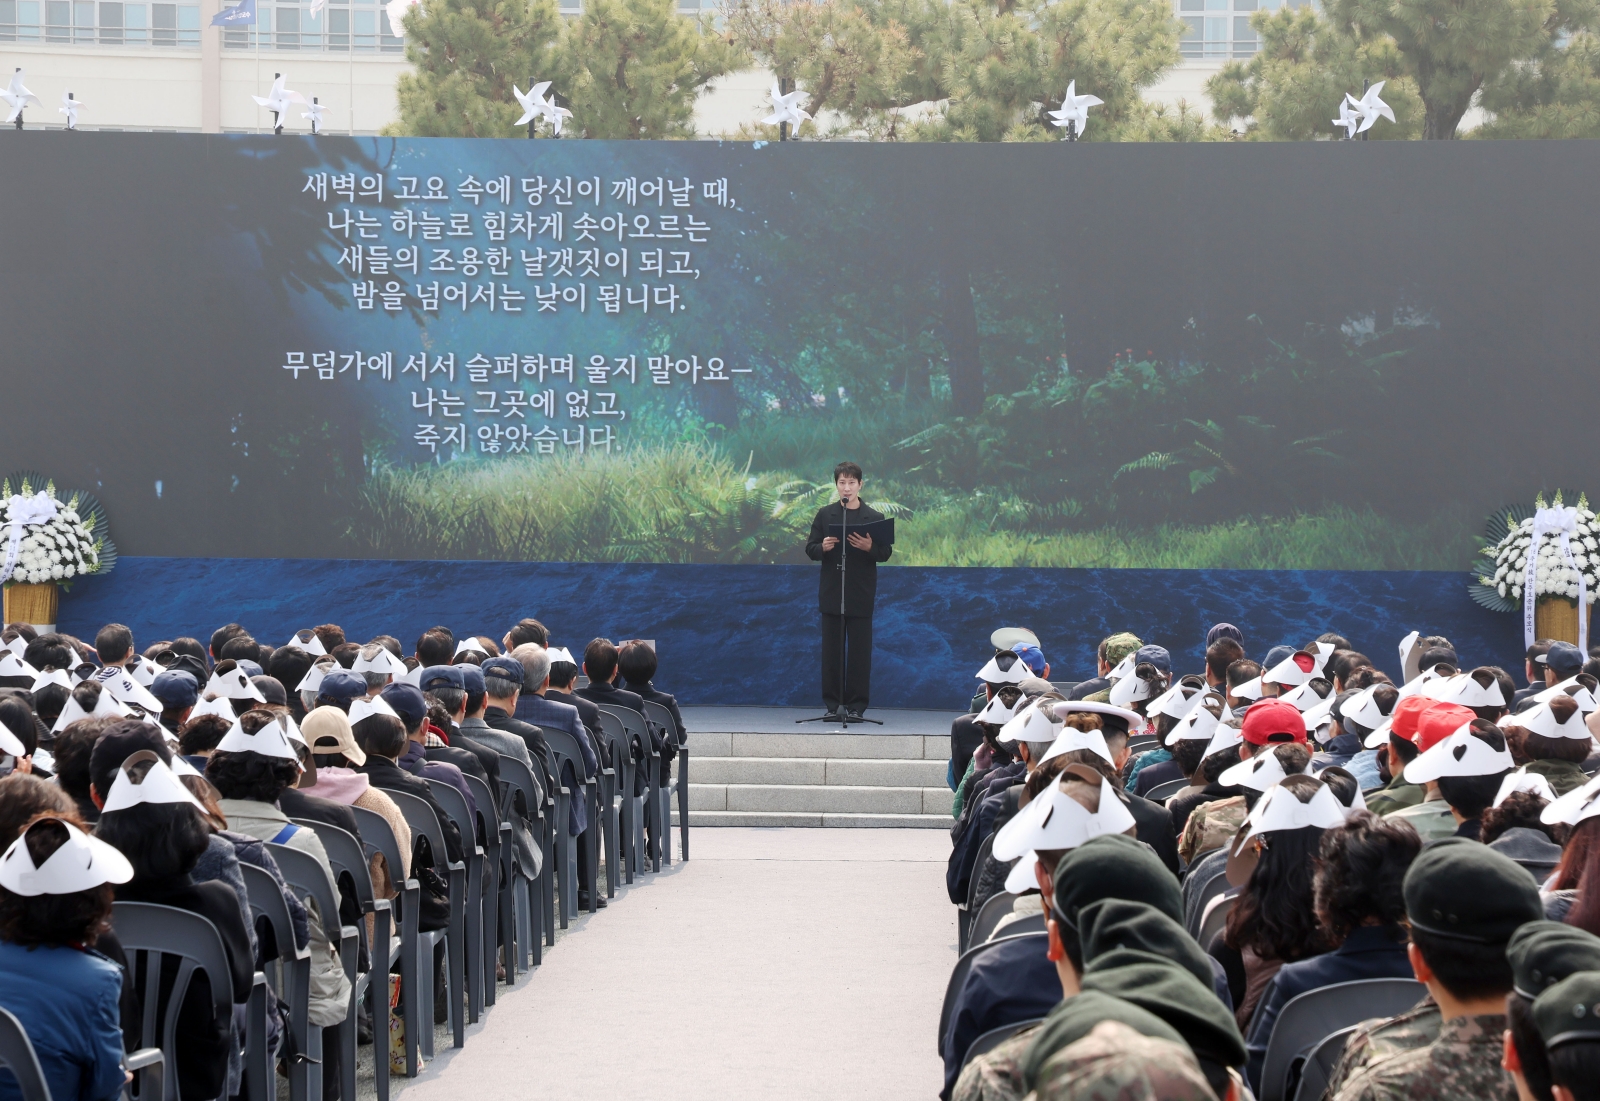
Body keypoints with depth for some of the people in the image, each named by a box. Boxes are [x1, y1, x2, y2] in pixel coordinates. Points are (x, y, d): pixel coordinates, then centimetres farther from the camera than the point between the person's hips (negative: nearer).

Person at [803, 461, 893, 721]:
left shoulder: (874, 517, 3)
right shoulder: (825, 515, 7)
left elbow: (886, 553, 1)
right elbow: (810, 549, 6)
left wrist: (870, 548, -19)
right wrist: (822, 548, -16)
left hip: (861, 595, -1)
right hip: (831, 593, 1)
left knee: (859, 651, -1)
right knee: (832, 650, 3)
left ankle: (856, 706, 4)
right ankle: (833, 705, 8)